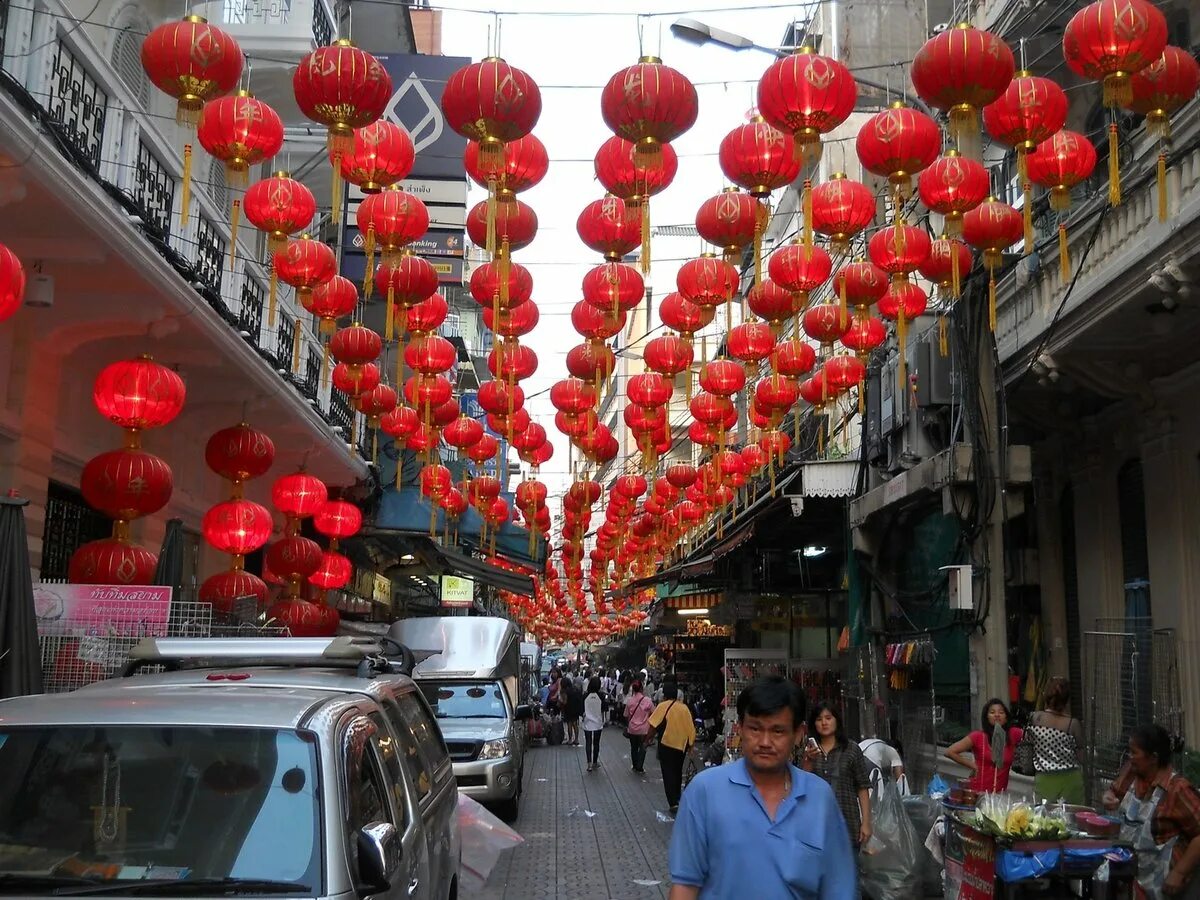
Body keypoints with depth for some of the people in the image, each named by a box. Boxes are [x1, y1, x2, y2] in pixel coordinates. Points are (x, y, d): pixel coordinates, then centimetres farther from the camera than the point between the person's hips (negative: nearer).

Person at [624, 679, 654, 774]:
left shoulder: (629, 701, -9)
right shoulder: (648, 700, -13)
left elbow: (626, 716, 0)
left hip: (632, 729, 2)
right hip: (644, 729, -2)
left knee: (634, 747, 19)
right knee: (642, 748, 11)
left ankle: (635, 766, 29)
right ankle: (639, 768, 10)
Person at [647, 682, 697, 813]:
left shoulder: (663, 706, -8)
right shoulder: (684, 708, 4)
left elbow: (653, 725, -14)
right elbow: (691, 728, 6)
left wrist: (649, 738, -2)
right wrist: (691, 743, 15)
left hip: (667, 744, -5)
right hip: (682, 744, 5)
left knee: (668, 773, 0)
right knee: (677, 772, 22)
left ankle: (673, 803, -9)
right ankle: (676, 797, 32)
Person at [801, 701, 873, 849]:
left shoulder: (851, 749, 4)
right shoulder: (809, 751, 11)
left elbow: (863, 788, 1)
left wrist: (866, 822, -6)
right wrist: (809, 760, -10)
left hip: (847, 823, -2)